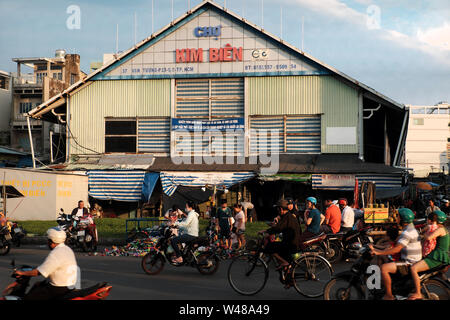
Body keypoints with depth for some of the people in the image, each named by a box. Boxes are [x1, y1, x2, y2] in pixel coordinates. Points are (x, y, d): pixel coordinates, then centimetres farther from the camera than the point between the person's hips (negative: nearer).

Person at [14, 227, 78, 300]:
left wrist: (22, 273, -8)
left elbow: (39, 272, -19)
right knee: (37, 285, 27)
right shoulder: (67, 249, 9)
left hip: (59, 289, -10)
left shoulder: (55, 254, -21)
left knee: (28, 298, -9)